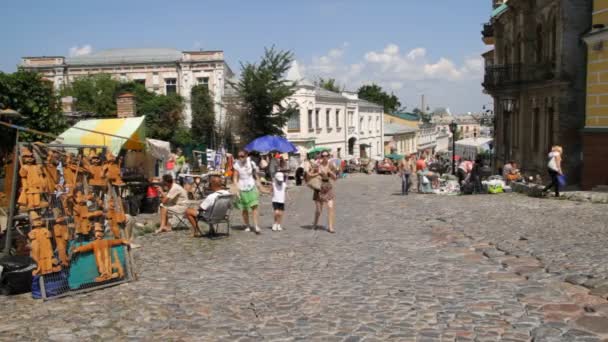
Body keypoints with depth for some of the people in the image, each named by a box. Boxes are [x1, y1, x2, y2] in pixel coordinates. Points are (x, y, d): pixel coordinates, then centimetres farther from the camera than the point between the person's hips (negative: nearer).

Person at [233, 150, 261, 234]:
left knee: (254, 206, -12)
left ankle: (256, 226, -14)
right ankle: (247, 226, 18)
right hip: (242, 189, 0)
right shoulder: (237, 165, -4)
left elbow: (255, 176, 8)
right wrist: (237, 190, -13)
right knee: (244, 209, 6)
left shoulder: (251, 163, -1)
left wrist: (257, 187, 7)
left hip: (251, 187, 0)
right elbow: (235, 178, -4)